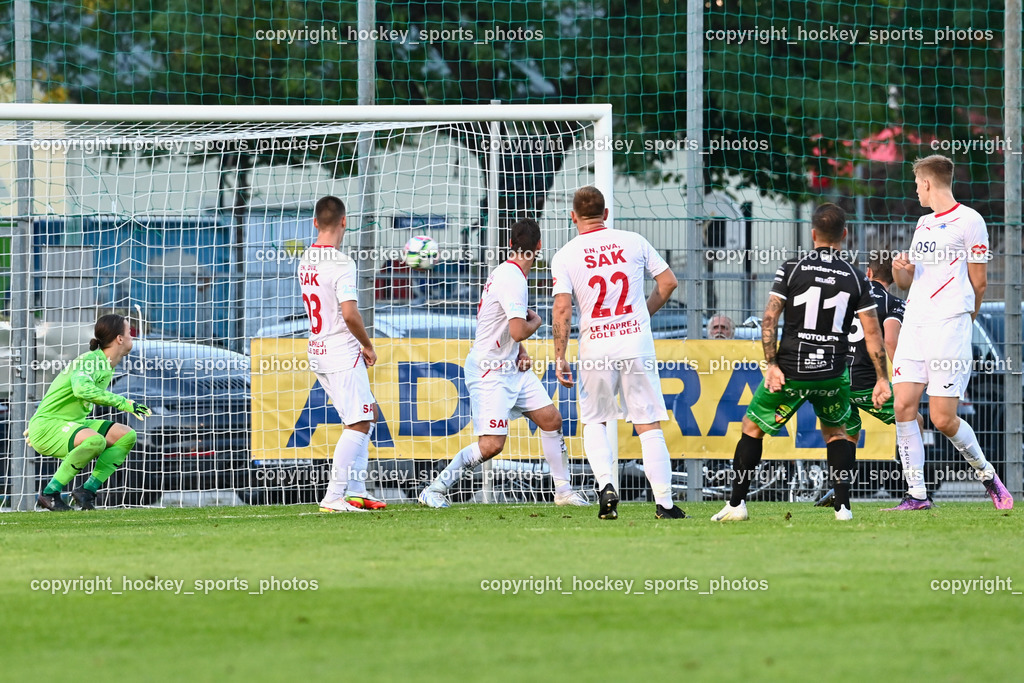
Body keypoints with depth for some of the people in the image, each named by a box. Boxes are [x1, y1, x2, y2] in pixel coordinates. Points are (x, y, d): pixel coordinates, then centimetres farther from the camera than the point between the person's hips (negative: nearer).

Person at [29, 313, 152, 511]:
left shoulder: (106, 366, 11)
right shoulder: (90, 360, -18)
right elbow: (82, 389, -40)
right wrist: (123, 403, -38)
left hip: (73, 423, 9)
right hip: (46, 426, -9)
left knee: (127, 435, -3)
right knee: (95, 440, -36)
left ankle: (88, 490, -4)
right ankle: (50, 493, -23)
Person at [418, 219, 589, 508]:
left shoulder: (507, 273, 10)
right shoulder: (513, 280, -22)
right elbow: (519, 331, -29)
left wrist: (521, 352, 9)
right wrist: (536, 322, -7)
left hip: (512, 367, 10)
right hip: (490, 371, -10)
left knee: (551, 419, 8)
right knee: (491, 444, -14)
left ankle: (563, 490, 17)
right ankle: (434, 489, -3)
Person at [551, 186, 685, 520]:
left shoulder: (565, 256, -2)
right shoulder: (633, 242, 3)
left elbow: (562, 309, -9)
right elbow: (668, 282, 6)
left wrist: (560, 358, -4)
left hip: (595, 349, 0)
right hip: (637, 344, 0)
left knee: (594, 421, 18)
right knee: (649, 425, 4)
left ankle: (605, 484, -3)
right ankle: (664, 503, -1)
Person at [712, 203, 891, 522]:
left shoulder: (791, 269, -2)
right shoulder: (855, 278, 2)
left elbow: (769, 318, -10)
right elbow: (872, 332, 0)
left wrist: (772, 364, -9)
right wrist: (882, 378, 5)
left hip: (790, 372, -2)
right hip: (832, 375, 2)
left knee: (753, 427, 15)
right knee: (836, 431, 25)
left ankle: (736, 504, 10)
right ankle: (843, 506, 11)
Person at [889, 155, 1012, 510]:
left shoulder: (969, 221, -4)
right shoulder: (923, 223, 20)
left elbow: (979, 283, -1)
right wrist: (899, 270, 4)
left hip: (950, 326, -7)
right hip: (914, 324, 7)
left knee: (943, 419, -9)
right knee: (903, 406, -6)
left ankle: (987, 474, 14)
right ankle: (916, 494, -3)